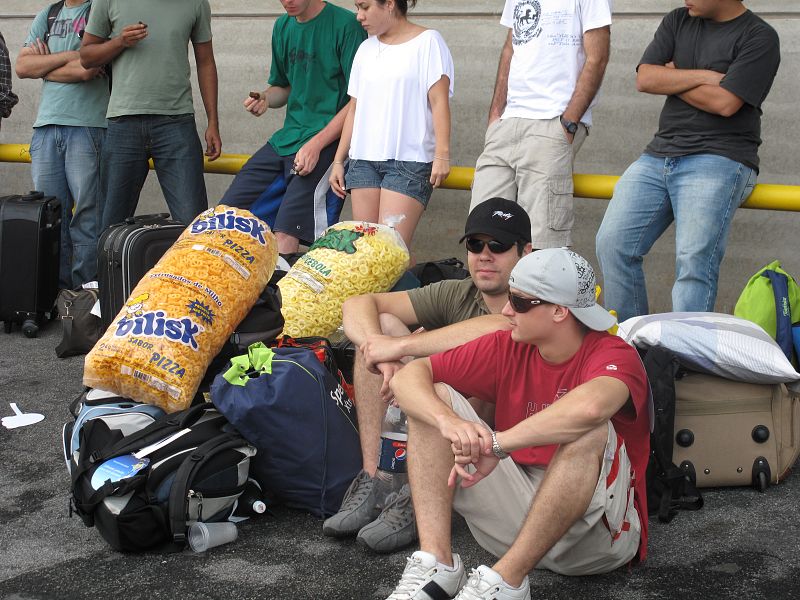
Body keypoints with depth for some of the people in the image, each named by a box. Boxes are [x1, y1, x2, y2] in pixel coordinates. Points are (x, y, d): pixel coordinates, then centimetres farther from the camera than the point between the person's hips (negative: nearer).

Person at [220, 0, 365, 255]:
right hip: (286, 138, 8)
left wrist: (316, 144, -17)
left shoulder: (344, 24, -9)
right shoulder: (283, 26, 13)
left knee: (286, 234, -20)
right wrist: (265, 98, 1)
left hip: (327, 141, -8)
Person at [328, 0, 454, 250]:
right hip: (364, 159, 6)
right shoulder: (366, 49, 17)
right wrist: (338, 160, 15)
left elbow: (439, 102, -7)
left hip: (409, 161, -6)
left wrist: (442, 154, -16)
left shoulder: (427, 42, -1)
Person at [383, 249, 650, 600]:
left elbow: (590, 406, -41)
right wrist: (449, 422, -25)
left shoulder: (614, 356, -15)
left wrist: (495, 445, -35)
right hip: (517, 509, 5)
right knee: (433, 397, -4)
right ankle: (436, 560, -18)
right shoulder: (507, 348, 1)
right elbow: (407, 377, -4)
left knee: (591, 432, -35)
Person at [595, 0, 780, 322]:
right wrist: (703, 76, -6)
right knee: (613, 244, -10)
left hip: (719, 159, -5)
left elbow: (725, 102, -12)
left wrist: (671, 78, 2)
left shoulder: (759, 37, 0)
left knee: (694, 261, -22)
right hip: (659, 155, 6)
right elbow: (645, 79, 4)